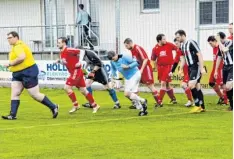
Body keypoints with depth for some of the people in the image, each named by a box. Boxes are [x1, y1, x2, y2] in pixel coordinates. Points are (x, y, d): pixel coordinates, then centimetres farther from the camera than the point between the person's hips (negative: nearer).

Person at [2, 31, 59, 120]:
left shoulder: (18, 46, -19)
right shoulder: (16, 46, 14)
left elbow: (22, 57, -36)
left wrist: (10, 64, -25)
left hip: (28, 73, -11)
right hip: (18, 74, 11)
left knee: (35, 95, -3)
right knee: (14, 94, 2)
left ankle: (53, 107, 11)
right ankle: (12, 115, 1)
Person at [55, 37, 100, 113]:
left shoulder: (68, 50, -16)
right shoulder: (62, 53, 10)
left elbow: (81, 51, -18)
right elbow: (64, 62, 22)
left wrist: (79, 62, -24)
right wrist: (59, 61, 4)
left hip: (76, 71, -9)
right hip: (73, 72, 9)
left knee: (67, 87, -13)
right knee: (83, 90, 12)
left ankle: (76, 105, -3)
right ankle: (95, 106, 19)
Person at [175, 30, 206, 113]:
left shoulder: (191, 43, -14)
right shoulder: (182, 46, 11)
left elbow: (199, 55, -16)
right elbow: (183, 58, 23)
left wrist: (202, 68, -20)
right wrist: (181, 69, 18)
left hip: (196, 67, -9)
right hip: (190, 68, 9)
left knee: (191, 85, -19)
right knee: (197, 87, 9)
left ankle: (197, 105, -10)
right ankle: (202, 107, 14)